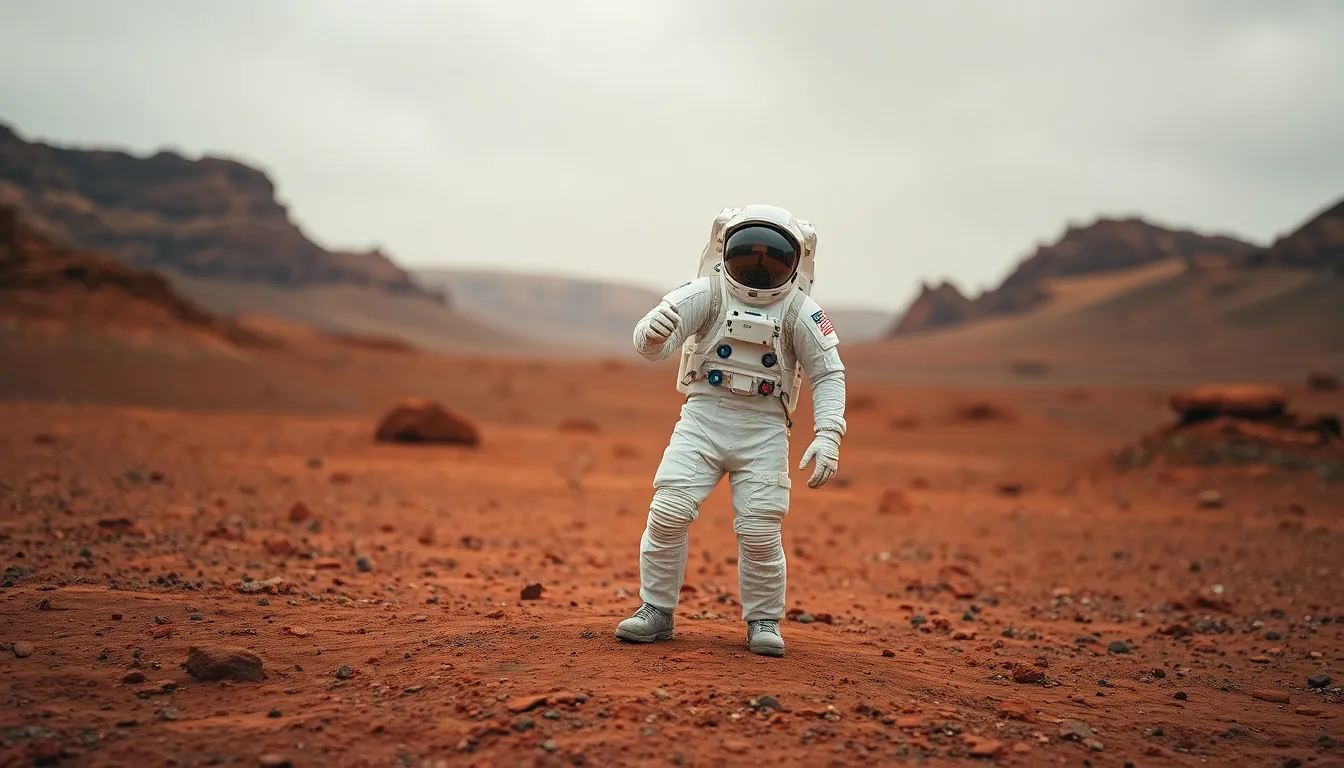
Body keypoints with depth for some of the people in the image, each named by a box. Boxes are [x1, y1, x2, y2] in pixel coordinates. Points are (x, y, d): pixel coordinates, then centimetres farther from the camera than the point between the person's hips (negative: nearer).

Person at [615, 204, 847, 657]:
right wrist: (652, 333, -40)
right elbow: (652, 346, -15)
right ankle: (657, 611, 10)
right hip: (703, 418, 0)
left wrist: (828, 436, -13)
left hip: (763, 432, 0)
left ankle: (764, 621, 20)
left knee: (761, 531, -3)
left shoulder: (798, 310, -5)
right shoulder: (709, 292, -7)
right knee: (668, 513, -8)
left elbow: (829, 374, -1)